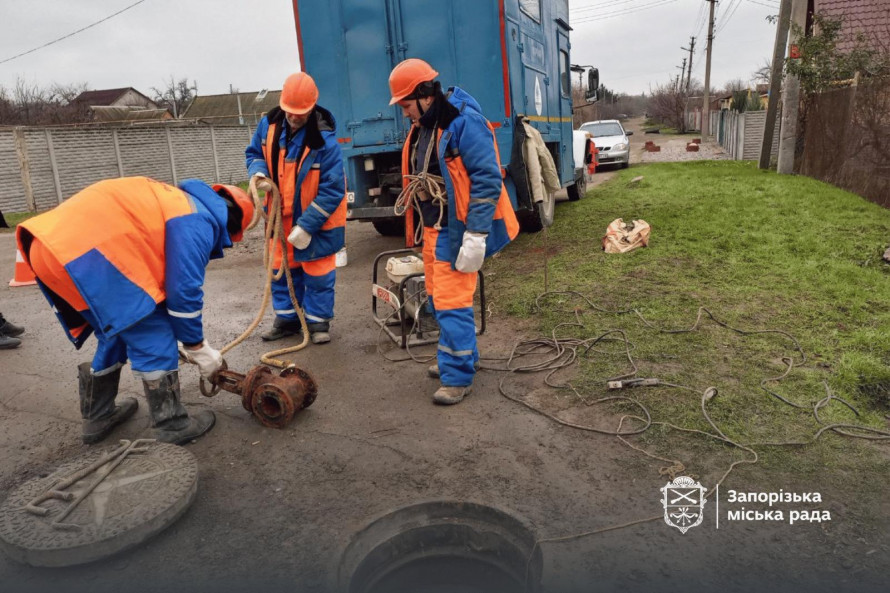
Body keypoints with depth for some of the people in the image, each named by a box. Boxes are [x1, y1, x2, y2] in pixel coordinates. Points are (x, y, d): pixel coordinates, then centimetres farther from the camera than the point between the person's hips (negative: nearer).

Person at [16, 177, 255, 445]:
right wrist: (198, 347, 7)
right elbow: (184, 291, -7)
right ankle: (172, 428, 9)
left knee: (117, 335, 23)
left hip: (53, 243, 11)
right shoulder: (198, 220, -4)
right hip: (87, 251, -11)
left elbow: (159, 278, 29)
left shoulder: (180, 203, 26)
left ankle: (98, 417, 37)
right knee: (155, 340, -1)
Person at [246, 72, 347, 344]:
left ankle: (318, 321, 20)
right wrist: (259, 173, -14)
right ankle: (287, 319, 30)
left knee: (317, 272, 4)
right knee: (281, 269, 15)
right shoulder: (269, 125, -7)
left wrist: (306, 226, -24)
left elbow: (332, 189, -24)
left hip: (318, 219, -6)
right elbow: (254, 152, 11)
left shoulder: (324, 139, -25)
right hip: (282, 215, 6)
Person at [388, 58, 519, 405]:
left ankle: (458, 376, 6)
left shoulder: (464, 121, -16)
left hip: (457, 231, -9)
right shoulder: (422, 127, 12)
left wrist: (476, 236, -25)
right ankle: (460, 356, 33)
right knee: (438, 297, 17)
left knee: (452, 302, -7)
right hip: (433, 229, 10)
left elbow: (488, 180, -21)